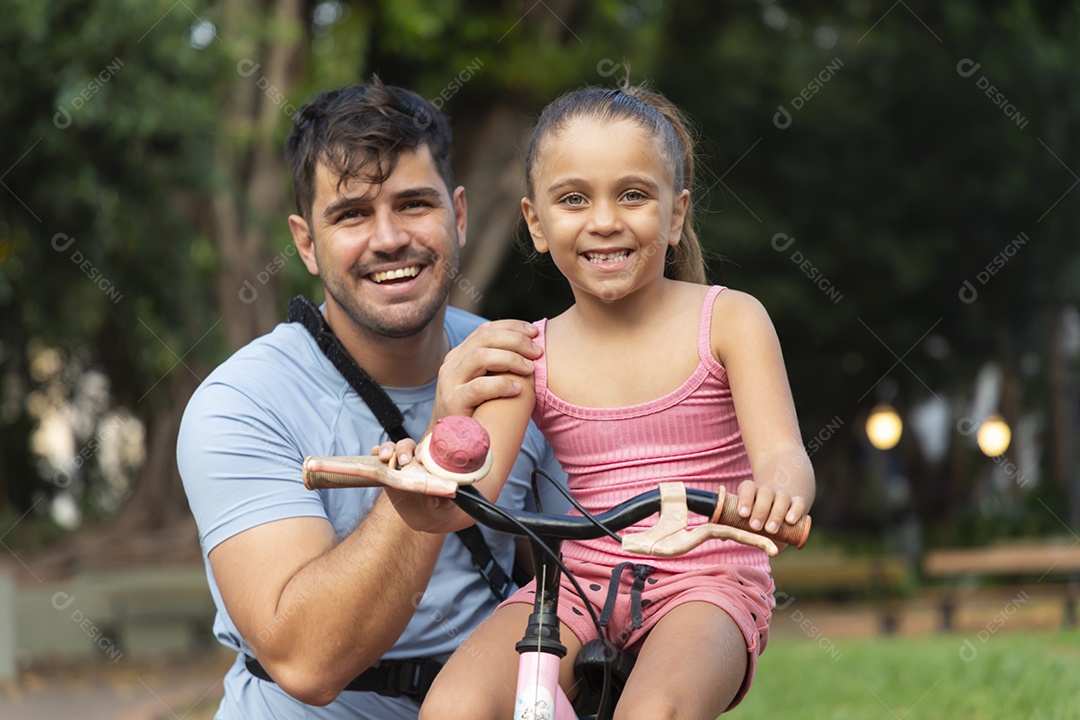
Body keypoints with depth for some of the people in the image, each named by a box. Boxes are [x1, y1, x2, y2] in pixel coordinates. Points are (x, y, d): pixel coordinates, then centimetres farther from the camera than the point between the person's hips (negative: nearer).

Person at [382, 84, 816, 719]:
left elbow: (784, 456, -11)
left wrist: (777, 490, -37)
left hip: (707, 580, -2)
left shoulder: (728, 320, 0)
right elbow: (470, 491, -5)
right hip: (578, 581, 2)